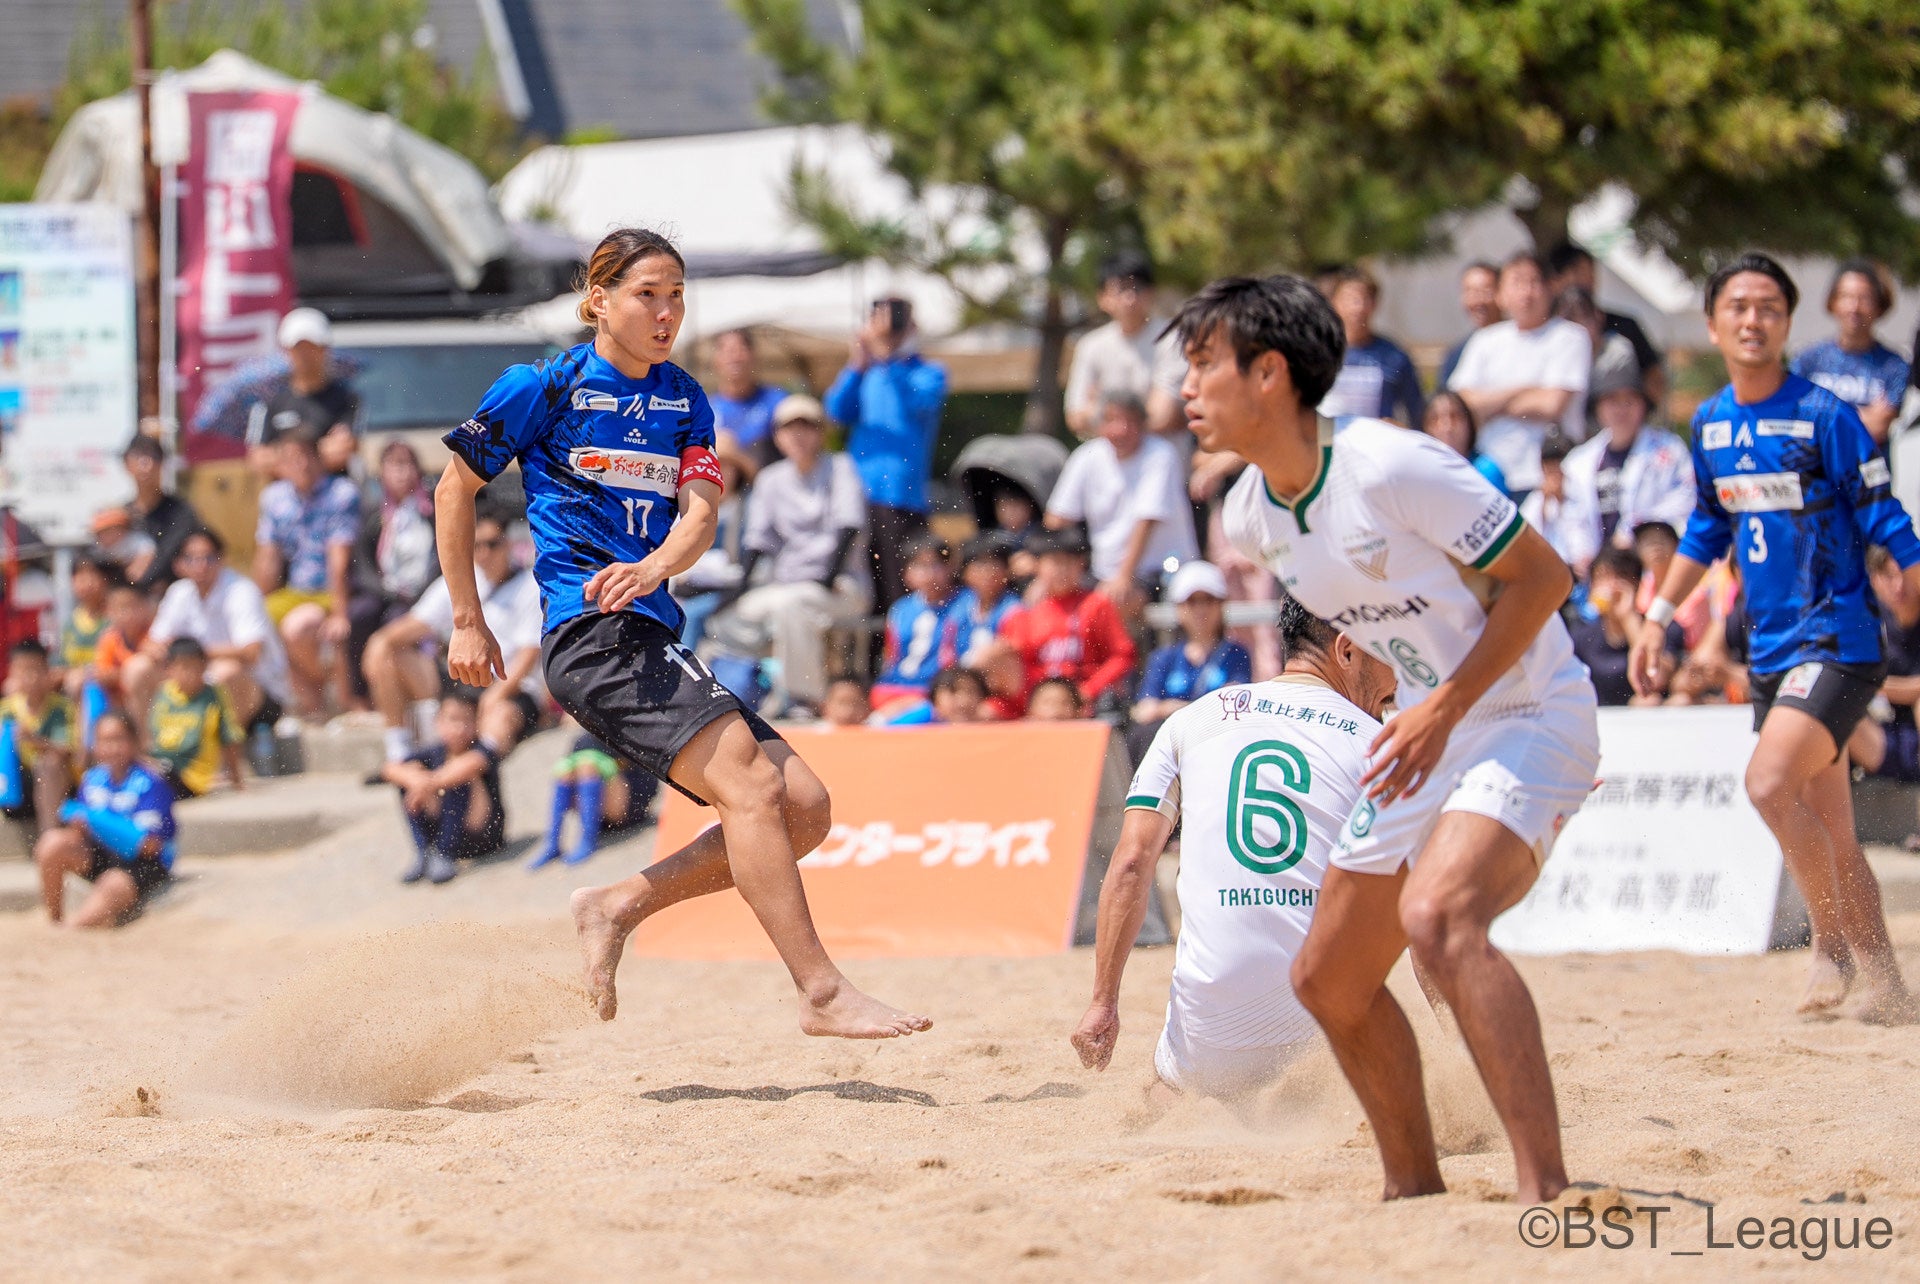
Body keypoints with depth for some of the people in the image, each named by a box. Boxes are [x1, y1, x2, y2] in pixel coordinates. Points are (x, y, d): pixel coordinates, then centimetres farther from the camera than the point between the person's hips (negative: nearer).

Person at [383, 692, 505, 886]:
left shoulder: (481, 751, -13)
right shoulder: (434, 753, 1)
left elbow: (474, 764, -40)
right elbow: (390, 769, -12)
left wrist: (432, 784, -51)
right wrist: (414, 779, -35)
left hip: (483, 835, -5)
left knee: (457, 777, -27)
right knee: (410, 773, -10)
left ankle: (444, 857, -27)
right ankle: (423, 854, -16)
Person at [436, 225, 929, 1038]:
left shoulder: (685, 403, 15)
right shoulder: (545, 388, 0)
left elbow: (700, 512, 0)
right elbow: (455, 490, 7)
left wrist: (655, 568, -22)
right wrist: (468, 625, 6)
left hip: (654, 639, 7)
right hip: (592, 632, -7)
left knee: (803, 807, -3)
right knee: (749, 783, -24)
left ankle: (618, 907, 4)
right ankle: (822, 994, -30)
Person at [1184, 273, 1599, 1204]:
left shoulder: (1392, 468, -24)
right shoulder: (1250, 515, 1)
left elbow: (1542, 575, -19)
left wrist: (1444, 708, -23)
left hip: (1529, 717, -9)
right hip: (1426, 735, 9)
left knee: (1437, 914, -34)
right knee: (1328, 980, 11)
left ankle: (1546, 1191, -37)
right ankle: (1416, 1189, 29)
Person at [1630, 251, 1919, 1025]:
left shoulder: (1823, 418, -10)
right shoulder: (1711, 424, 9)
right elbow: (1707, 532, 22)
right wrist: (1658, 617, 20)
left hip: (1838, 639, -7)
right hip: (1770, 652, 7)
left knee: (1770, 782, -24)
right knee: (1829, 838, 9)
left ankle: (1833, 942, -10)